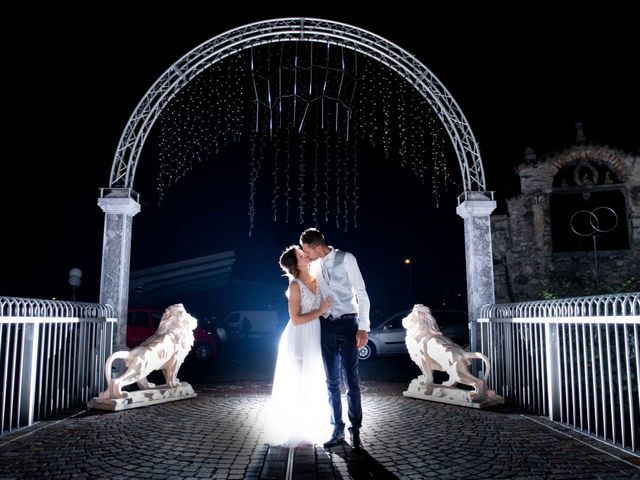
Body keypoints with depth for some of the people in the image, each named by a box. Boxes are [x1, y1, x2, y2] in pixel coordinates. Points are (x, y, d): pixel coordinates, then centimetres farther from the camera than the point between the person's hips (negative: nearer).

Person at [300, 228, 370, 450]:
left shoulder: (346, 259, -9)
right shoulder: (314, 265, 7)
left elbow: (361, 293, -10)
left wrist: (363, 328, -15)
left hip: (347, 323, -5)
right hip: (326, 325, 5)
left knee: (351, 379, -2)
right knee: (332, 380, 8)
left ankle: (355, 431, 8)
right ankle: (337, 429, 19)